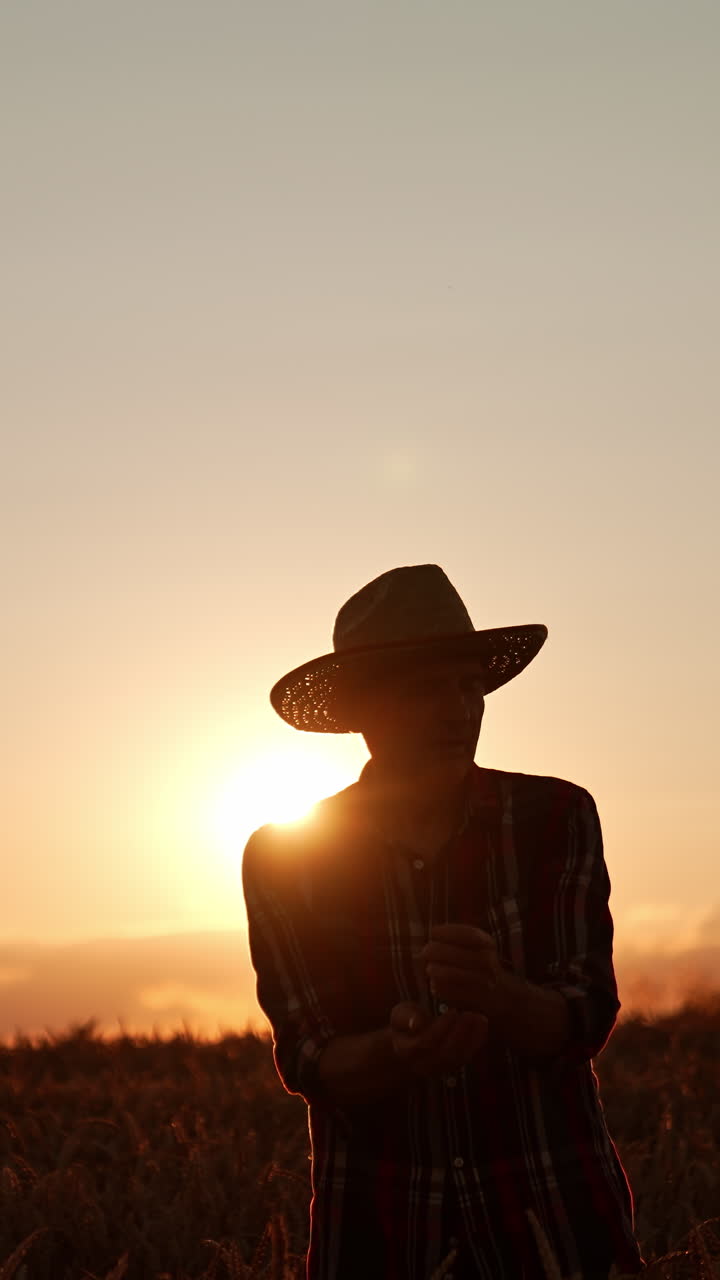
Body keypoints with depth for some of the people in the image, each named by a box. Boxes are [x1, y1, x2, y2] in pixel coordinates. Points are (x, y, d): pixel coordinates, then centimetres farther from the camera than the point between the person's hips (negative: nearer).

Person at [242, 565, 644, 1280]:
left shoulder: (557, 820, -4)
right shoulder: (283, 859, -4)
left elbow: (585, 1022, -10)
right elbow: (305, 1061, -7)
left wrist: (499, 996, -32)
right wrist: (397, 1053, -29)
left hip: (551, 1217, 0)